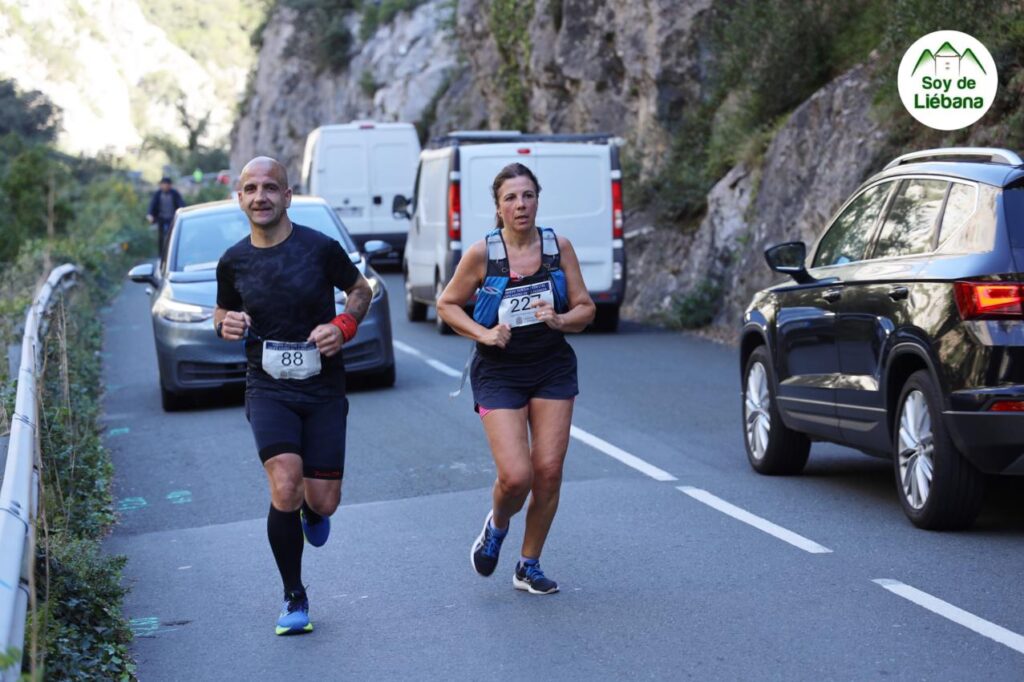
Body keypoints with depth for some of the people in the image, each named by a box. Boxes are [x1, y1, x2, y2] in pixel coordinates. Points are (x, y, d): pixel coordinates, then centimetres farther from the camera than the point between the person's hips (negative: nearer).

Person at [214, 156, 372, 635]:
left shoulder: (321, 248, -5)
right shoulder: (233, 262, 1)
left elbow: (361, 290, 9)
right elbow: (222, 310, 18)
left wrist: (343, 326, -10)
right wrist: (225, 324, -6)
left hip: (323, 389, 0)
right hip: (267, 388, 0)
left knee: (323, 501, 0)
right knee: (285, 487, -21)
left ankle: (311, 511, 43)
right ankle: (294, 599, -2)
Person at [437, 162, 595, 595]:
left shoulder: (559, 247, 0)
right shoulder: (482, 254, -7)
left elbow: (585, 308, 5)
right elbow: (447, 304, 4)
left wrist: (561, 320, -17)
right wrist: (483, 334, -11)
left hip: (553, 369, 3)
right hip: (499, 375, -3)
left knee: (548, 471, -2)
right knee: (515, 475, -13)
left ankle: (529, 566, 16)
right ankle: (496, 526, 23)